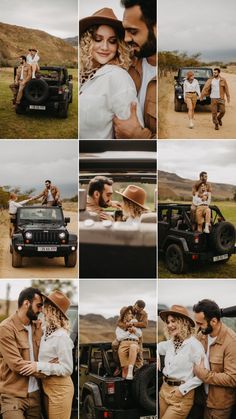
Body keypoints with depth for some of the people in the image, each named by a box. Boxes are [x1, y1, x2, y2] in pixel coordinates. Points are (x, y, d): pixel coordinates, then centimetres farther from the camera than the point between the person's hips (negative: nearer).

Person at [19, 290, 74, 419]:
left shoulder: (61, 336, -21)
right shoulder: (47, 333, 2)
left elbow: (67, 369, -20)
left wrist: (39, 366, -23)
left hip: (59, 388, -8)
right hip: (47, 387, 8)